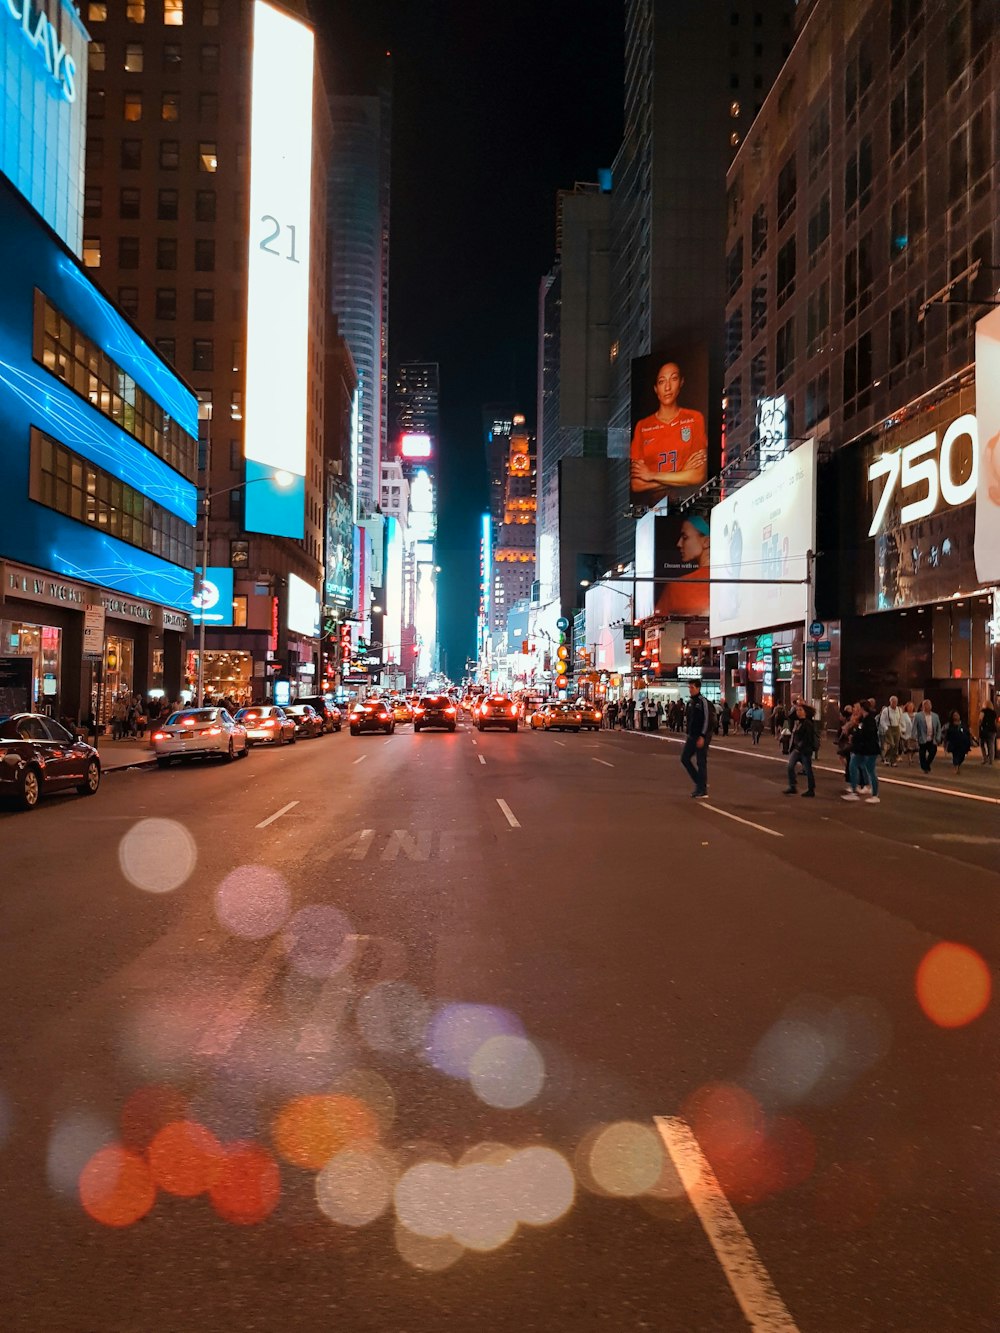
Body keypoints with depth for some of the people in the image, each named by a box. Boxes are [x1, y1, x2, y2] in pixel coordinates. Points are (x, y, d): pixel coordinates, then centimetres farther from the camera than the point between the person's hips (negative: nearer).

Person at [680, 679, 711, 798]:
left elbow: (707, 720, -17)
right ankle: (699, 782, 18)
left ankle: (702, 790, 3)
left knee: (701, 762, -4)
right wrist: (688, 733, 15)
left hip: (701, 737, -9)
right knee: (684, 758, 8)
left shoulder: (703, 701, -13)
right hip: (692, 736, 9)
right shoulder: (690, 702, 12)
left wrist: (702, 737, -20)